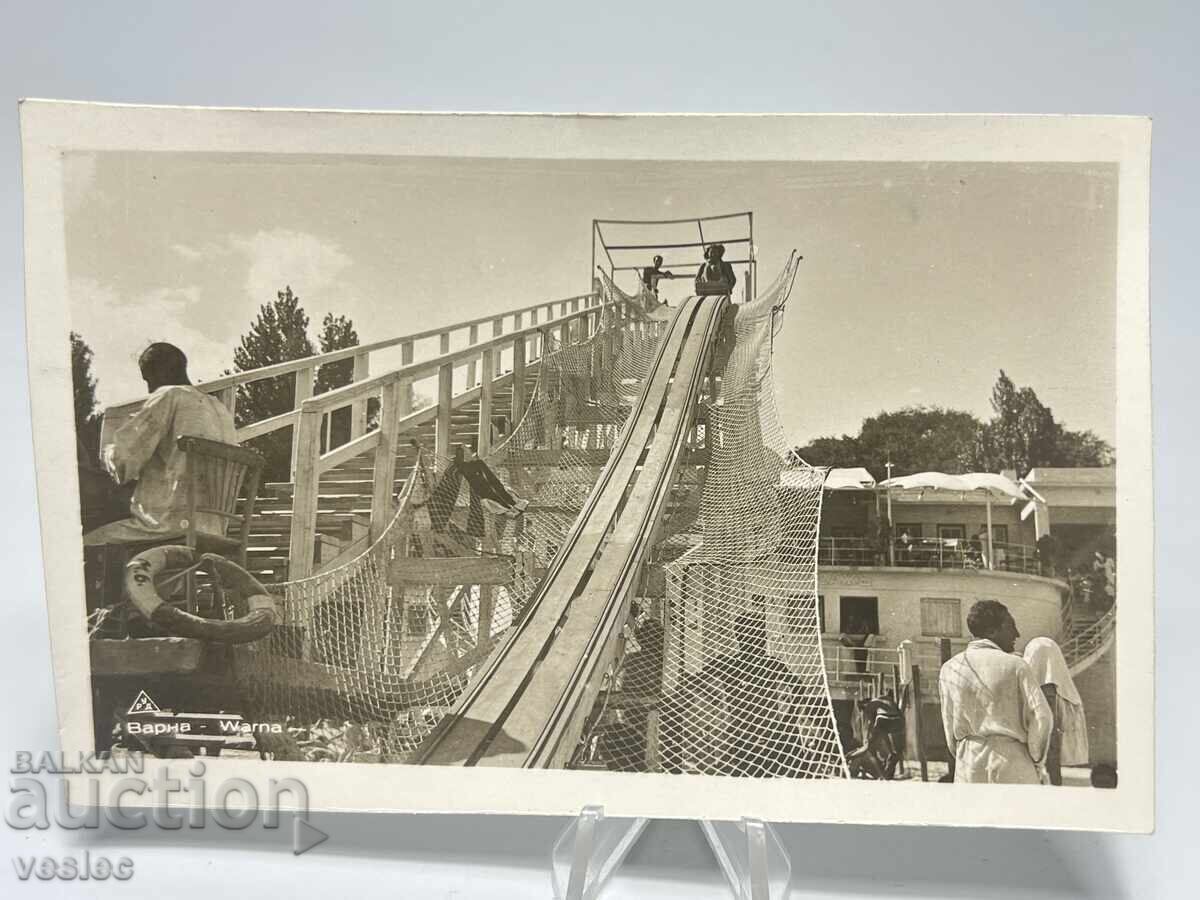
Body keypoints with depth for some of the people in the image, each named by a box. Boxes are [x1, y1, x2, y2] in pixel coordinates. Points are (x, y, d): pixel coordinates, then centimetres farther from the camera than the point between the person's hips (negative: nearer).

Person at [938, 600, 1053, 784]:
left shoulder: (949, 669, 5)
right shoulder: (1015, 666, -7)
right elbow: (1041, 717, -8)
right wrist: (1033, 759, 6)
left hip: (968, 770, 4)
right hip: (1012, 768, -3)